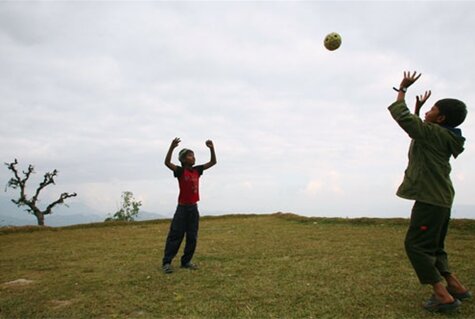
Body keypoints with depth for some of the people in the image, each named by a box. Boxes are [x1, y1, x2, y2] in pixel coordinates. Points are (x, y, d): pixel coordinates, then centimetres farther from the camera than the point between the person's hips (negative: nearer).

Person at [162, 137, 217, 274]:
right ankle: (166, 262, 2)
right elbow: (167, 163, -26)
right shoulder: (180, 171, -9)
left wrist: (211, 149, -5)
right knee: (175, 236, -4)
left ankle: (186, 261, 19)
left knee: (192, 237, 8)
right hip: (182, 208, -5)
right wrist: (172, 147, -36)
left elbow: (213, 162, 8)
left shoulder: (197, 170, 6)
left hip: (194, 208, 6)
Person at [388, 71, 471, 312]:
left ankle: (443, 295, -9)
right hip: (441, 199, 10)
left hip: (430, 199, -10)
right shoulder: (444, 137, 13)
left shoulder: (433, 132, -14)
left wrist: (402, 89, -1)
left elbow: (401, 116, -13)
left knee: (416, 244, -7)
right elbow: (417, 129, 31)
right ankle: (455, 286, 19)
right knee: (433, 246, 19)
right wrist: (418, 108, 30)